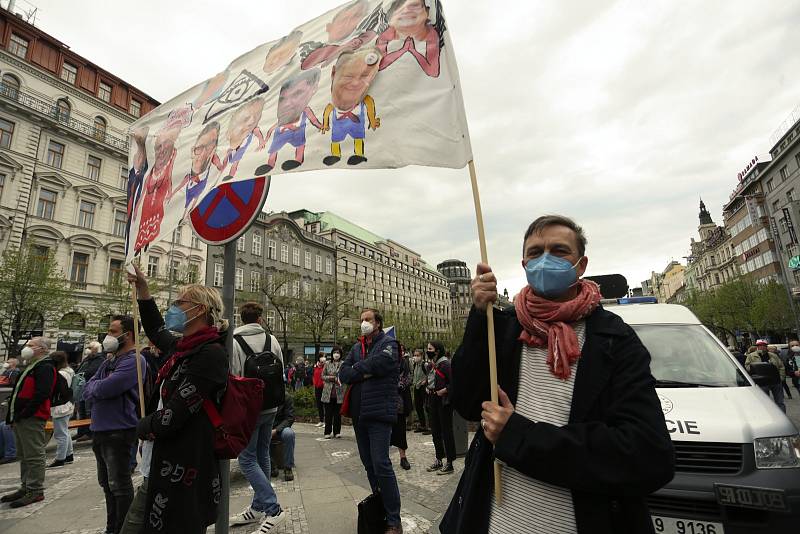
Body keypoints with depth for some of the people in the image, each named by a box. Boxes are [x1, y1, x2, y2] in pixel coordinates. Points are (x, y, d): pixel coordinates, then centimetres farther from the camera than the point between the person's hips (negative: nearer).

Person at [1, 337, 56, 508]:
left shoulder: (45, 368, -13)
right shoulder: (30, 367, 21)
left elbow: (42, 395, -23)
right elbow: (20, 392, 23)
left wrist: (23, 414, -21)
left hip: (32, 419, -11)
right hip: (20, 418, 11)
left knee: (34, 456, -4)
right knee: (23, 456, 18)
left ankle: (36, 491, 3)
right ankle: (25, 487, 28)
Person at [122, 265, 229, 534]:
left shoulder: (210, 354, -19)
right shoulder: (185, 347, 7)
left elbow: (172, 417, -21)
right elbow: (156, 331, 30)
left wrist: (143, 427, 0)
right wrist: (143, 290, 26)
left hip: (181, 478, -9)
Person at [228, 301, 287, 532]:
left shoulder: (234, 341, -13)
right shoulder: (272, 340, 2)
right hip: (270, 407, 6)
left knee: (247, 460, 3)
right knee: (262, 456, 17)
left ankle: (273, 509, -2)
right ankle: (258, 507, 28)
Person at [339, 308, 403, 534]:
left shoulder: (388, 343, -2)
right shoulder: (357, 347, 16)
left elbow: (379, 363, -23)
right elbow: (343, 374, 4)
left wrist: (356, 369, -6)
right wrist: (365, 372, -13)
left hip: (379, 412, -7)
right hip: (359, 413, 7)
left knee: (381, 465, -8)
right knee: (368, 464, 15)